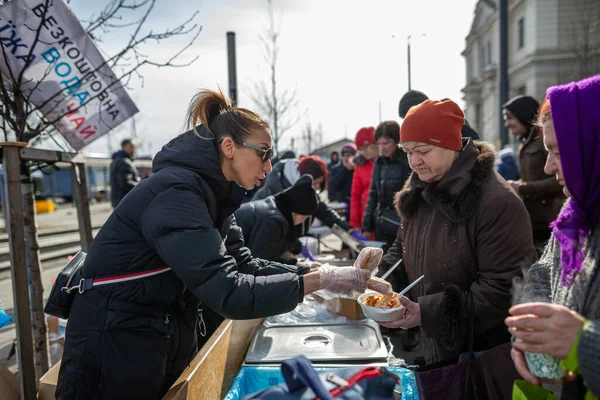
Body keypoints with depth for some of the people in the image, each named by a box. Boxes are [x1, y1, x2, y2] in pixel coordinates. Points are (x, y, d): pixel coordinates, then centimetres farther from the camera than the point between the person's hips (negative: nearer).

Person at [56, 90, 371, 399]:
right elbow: (227, 292, -32)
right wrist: (319, 281, -27)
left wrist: (318, 273, -9)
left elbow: (243, 265, 2)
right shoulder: (175, 193, -26)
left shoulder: (211, 192, 2)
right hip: (116, 349, -8)